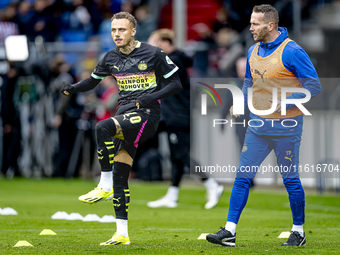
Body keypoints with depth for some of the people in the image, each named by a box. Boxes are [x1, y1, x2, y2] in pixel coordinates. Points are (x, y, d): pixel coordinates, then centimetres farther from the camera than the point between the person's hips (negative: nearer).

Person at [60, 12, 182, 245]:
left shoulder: (153, 54, -5)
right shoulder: (111, 58, 10)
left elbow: (176, 84, -2)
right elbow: (93, 80, 24)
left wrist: (150, 97, -16)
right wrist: (74, 88, 3)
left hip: (146, 115, -6)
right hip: (124, 116, 6)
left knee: (103, 127, -32)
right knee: (120, 175, 0)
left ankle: (105, 186, -22)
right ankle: (122, 234, 5)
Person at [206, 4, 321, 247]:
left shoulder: (292, 52, -13)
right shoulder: (253, 51, 9)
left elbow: (314, 85, -12)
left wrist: (287, 101, -21)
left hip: (285, 126, -6)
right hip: (258, 125, 6)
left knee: (290, 179, 3)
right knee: (242, 176, 1)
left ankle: (298, 232, 17)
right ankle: (229, 231, 2)